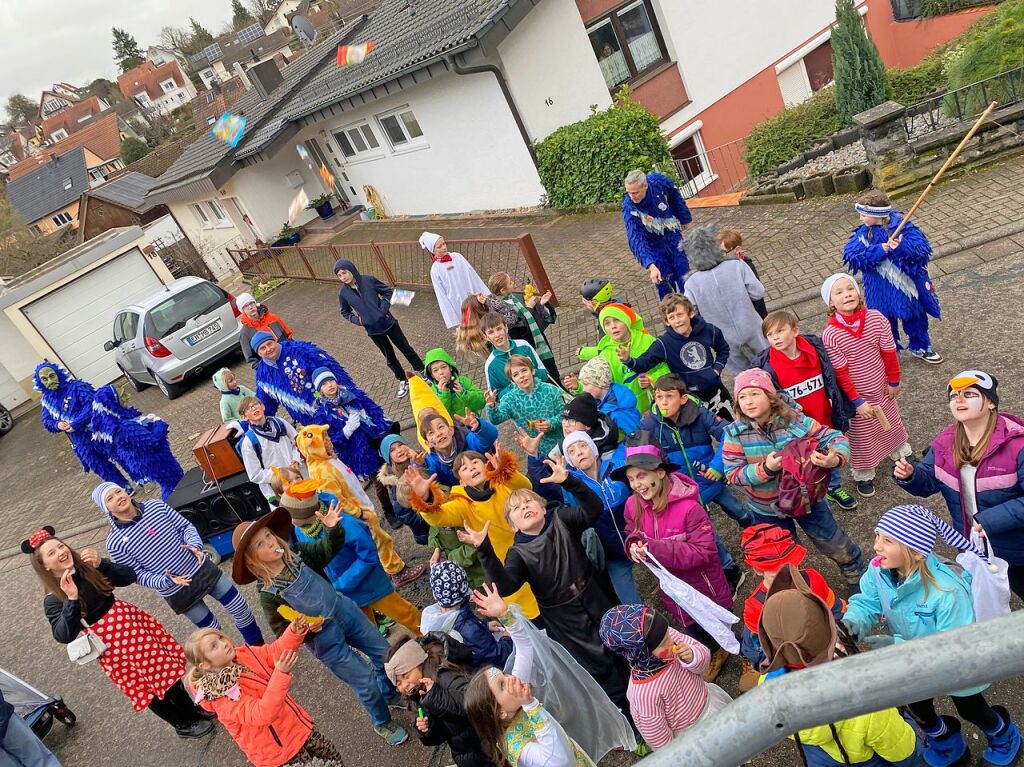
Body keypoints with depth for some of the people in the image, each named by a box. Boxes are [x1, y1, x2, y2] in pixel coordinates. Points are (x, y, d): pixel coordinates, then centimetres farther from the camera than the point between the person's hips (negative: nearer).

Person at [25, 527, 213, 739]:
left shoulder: (88, 567, -6)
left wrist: (102, 564, -21)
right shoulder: (54, 600, -16)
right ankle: (184, 724, 30)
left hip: (132, 622, 4)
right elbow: (64, 636, -27)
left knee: (165, 666, 16)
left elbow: (129, 577, -7)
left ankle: (193, 710, 37)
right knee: (144, 686, 10)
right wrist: (71, 599, -36)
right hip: (110, 644, -4)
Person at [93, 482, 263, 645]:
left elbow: (186, 526, 0)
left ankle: (259, 647, 33)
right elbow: (137, 574, -10)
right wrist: (165, 581, -26)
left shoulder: (155, 506, -7)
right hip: (177, 592, -3)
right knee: (211, 629, 11)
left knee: (240, 608, 9)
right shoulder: (115, 543, -15)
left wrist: (195, 544, -20)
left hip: (202, 568, 3)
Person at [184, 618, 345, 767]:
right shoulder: (224, 696, -25)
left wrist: (295, 632, -25)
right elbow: (262, 714, -33)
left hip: (296, 725, 7)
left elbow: (277, 650, -4)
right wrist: (281, 674, -44)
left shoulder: (243, 656, -5)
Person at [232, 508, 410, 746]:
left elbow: (326, 551, 0)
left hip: (345, 612, 5)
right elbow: (284, 634, -14)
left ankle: (389, 693, 49)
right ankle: (383, 724, 35)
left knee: (384, 653, 18)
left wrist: (333, 529, -18)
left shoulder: (295, 554, -11)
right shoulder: (268, 595, -21)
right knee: (366, 682, 5)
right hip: (325, 639, -5)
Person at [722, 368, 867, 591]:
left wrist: (835, 458, -38)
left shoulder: (795, 420, -18)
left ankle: (861, 580, 49)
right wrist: (765, 469, -33)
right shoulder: (735, 433, -16)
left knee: (838, 547, 19)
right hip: (767, 510, 0)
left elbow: (834, 438, -15)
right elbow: (733, 474, -19)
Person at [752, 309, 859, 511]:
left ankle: (835, 488, 55)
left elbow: (833, 382, 0)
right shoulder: (765, 367, -22)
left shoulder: (815, 348, -12)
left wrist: (843, 413, 5)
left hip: (827, 422, 3)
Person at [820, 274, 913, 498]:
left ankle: (901, 453, 58)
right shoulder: (831, 335, -27)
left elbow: (889, 352, -6)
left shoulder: (876, 319, -19)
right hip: (856, 395, -3)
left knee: (891, 422, 29)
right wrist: (857, 401, -16)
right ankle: (863, 475, 38)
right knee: (862, 435, 14)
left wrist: (893, 382, 2)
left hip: (881, 388, 4)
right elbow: (840, 373, -20)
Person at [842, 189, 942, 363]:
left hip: (908, 284, 0)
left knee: (915, 317, 20)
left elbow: (922, 246, -19)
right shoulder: (863, 234, -10)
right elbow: (850, 256, -18)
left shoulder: (901, 225, -16)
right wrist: (878, 251, -28)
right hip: (881, 290, 0)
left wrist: (903, 247, -39)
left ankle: (920, 347, 45)